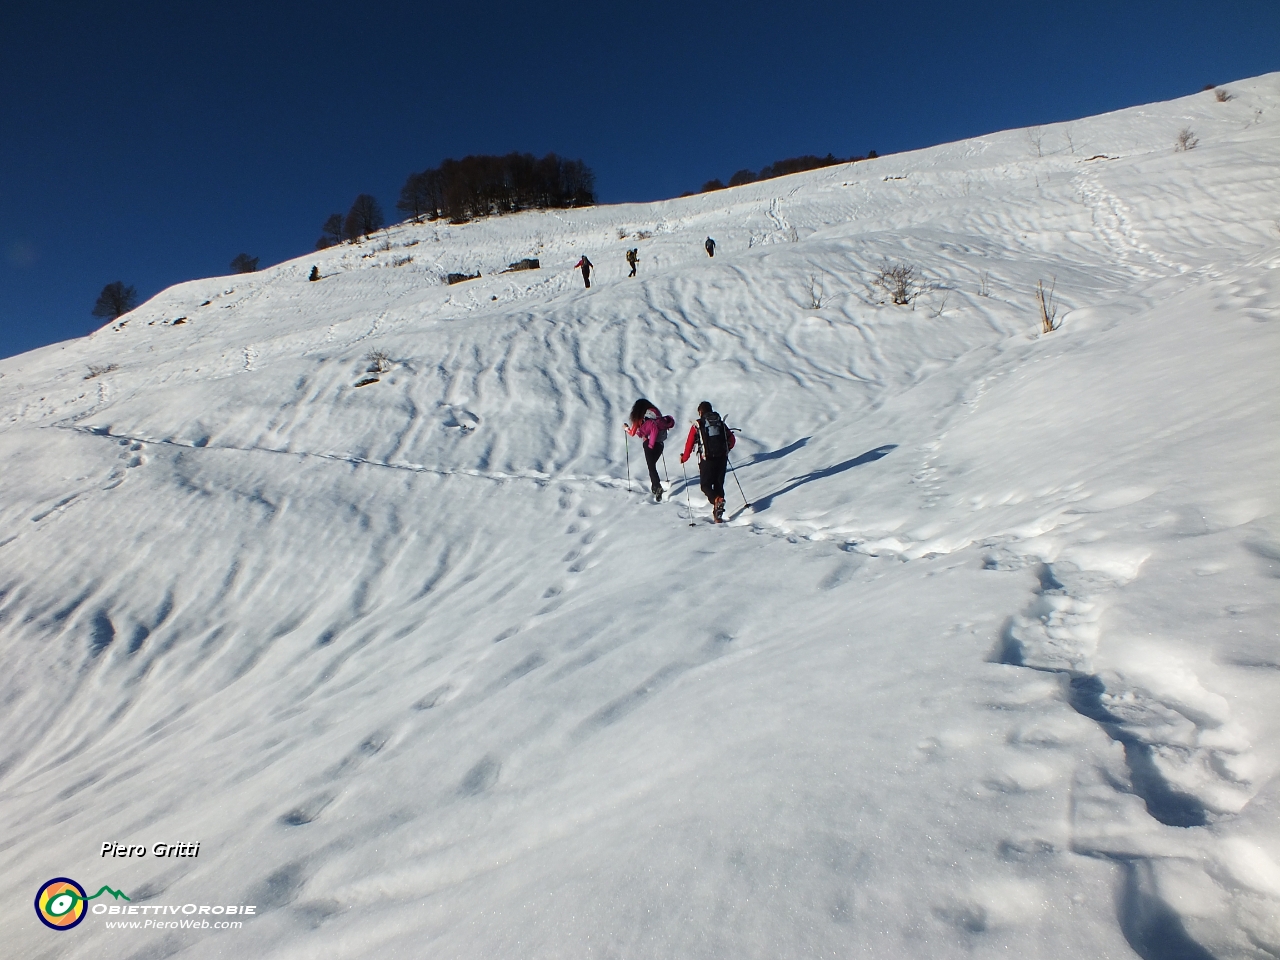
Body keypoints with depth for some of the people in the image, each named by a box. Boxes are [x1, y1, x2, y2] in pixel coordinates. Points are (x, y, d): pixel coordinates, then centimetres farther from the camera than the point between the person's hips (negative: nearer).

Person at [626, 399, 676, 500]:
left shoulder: (640, 418, -3)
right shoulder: (657, 413, 8)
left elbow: (633, 432, 5)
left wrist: (626, 428, 23)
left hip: (649, 444, -5)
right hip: (660, 443, 5)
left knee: (651, 466, -3)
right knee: (652, 464, 22)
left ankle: (658, 487, -19)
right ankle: (654, 486, 29)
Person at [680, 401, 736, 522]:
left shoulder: (697, 425, 2)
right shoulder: (720, 423, 13)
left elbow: (689, 444, 0)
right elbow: (732, 440, 15)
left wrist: (684, 458, 14)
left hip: (707, 460, -4)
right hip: (722, 459, 4)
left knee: (706, 485, 6)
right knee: (719, 485, 13)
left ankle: (716, 499, -25)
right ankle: (718, 514, 10)